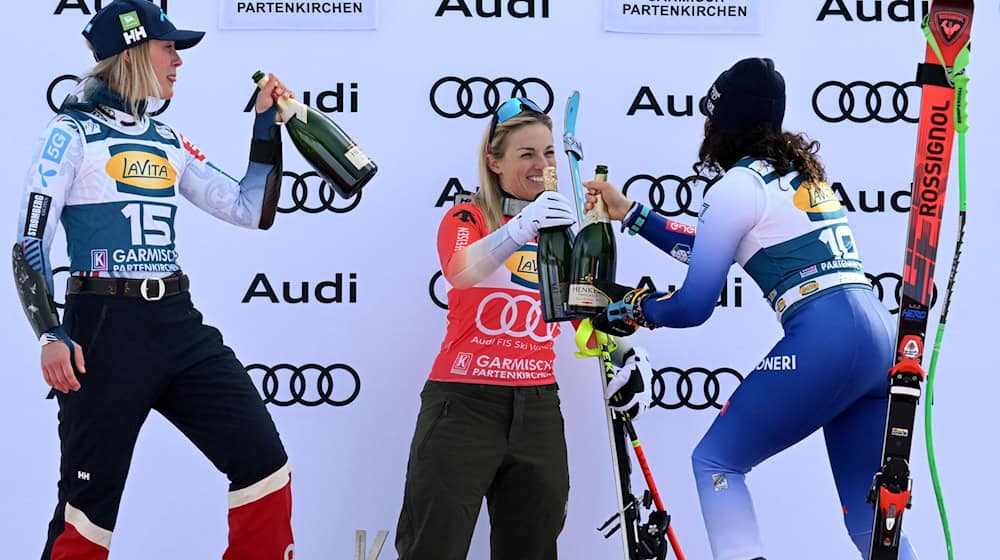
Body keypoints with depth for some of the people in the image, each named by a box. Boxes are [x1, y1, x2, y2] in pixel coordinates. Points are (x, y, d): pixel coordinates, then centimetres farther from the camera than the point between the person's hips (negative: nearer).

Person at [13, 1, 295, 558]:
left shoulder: (170, 144, 16)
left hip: (180, 325, 6)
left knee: (265, 466, -1)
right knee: (90, 505, -3)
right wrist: (51, 335, -20)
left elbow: (252, 210, 18)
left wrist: (267, 126, 13)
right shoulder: (73, 134, -2)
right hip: (106, 329, -6)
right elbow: (30, 246, -7)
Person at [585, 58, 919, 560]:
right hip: (879, 339, 8)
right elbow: (716, 252, 32)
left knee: (715, 461, 5)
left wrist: (629, 308, 18)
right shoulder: (798, 169, 22)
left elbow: (692, 307, 0)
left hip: (822, 341, -8)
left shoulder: (736, 186, -2)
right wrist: (630, 214, 34)